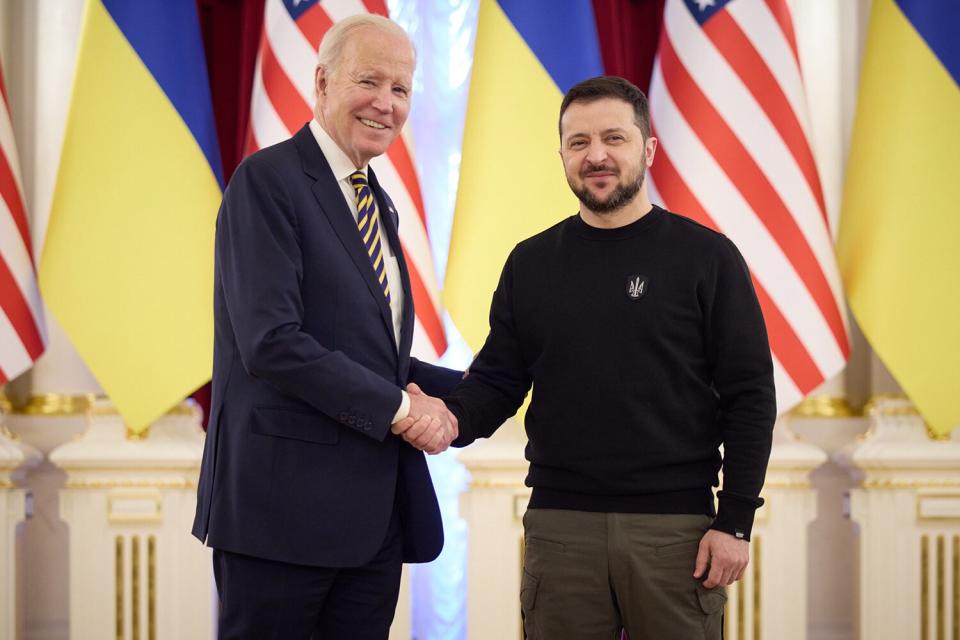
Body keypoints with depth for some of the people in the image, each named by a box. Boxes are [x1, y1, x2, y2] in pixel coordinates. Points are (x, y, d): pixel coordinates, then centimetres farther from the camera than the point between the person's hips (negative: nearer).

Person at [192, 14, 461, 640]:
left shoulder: (378, 203, 18)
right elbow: (270, 342, -19)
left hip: (376, 512, 8)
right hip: (286, 501, -8)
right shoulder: (268, 180, -9)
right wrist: (399, 408, -15)